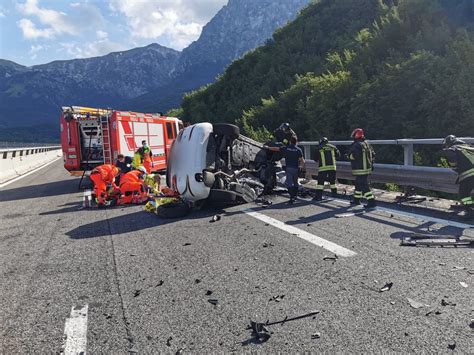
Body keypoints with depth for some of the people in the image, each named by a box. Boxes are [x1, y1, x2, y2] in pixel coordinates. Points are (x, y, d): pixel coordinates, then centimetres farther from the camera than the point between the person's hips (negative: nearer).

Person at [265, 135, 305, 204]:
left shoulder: (286, 148, -2)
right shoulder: (298, 150, -4)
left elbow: (275, 148, 8)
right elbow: (302, 160, -6)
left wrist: (267, 147, 23)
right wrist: (302, 165, 17)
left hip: (288, 168, -1)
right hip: (295, 168, 1)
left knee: (289, 183, -4)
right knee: (295, 183, 17)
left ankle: (292, 198, -14)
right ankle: (295, 196, 27)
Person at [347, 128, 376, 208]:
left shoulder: (357, 145, -17)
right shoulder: (367, 144, 12)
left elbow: (353, 156, -24)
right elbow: (373, 155, 16)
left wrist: (349, 154, -3)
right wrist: (370, 162, 25)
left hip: (360, 170, -10)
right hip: (367, 168, 10)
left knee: (364, 186, -9)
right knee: (358, 184, 21)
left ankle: (371, 201, -12)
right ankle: (356, 199, 32)